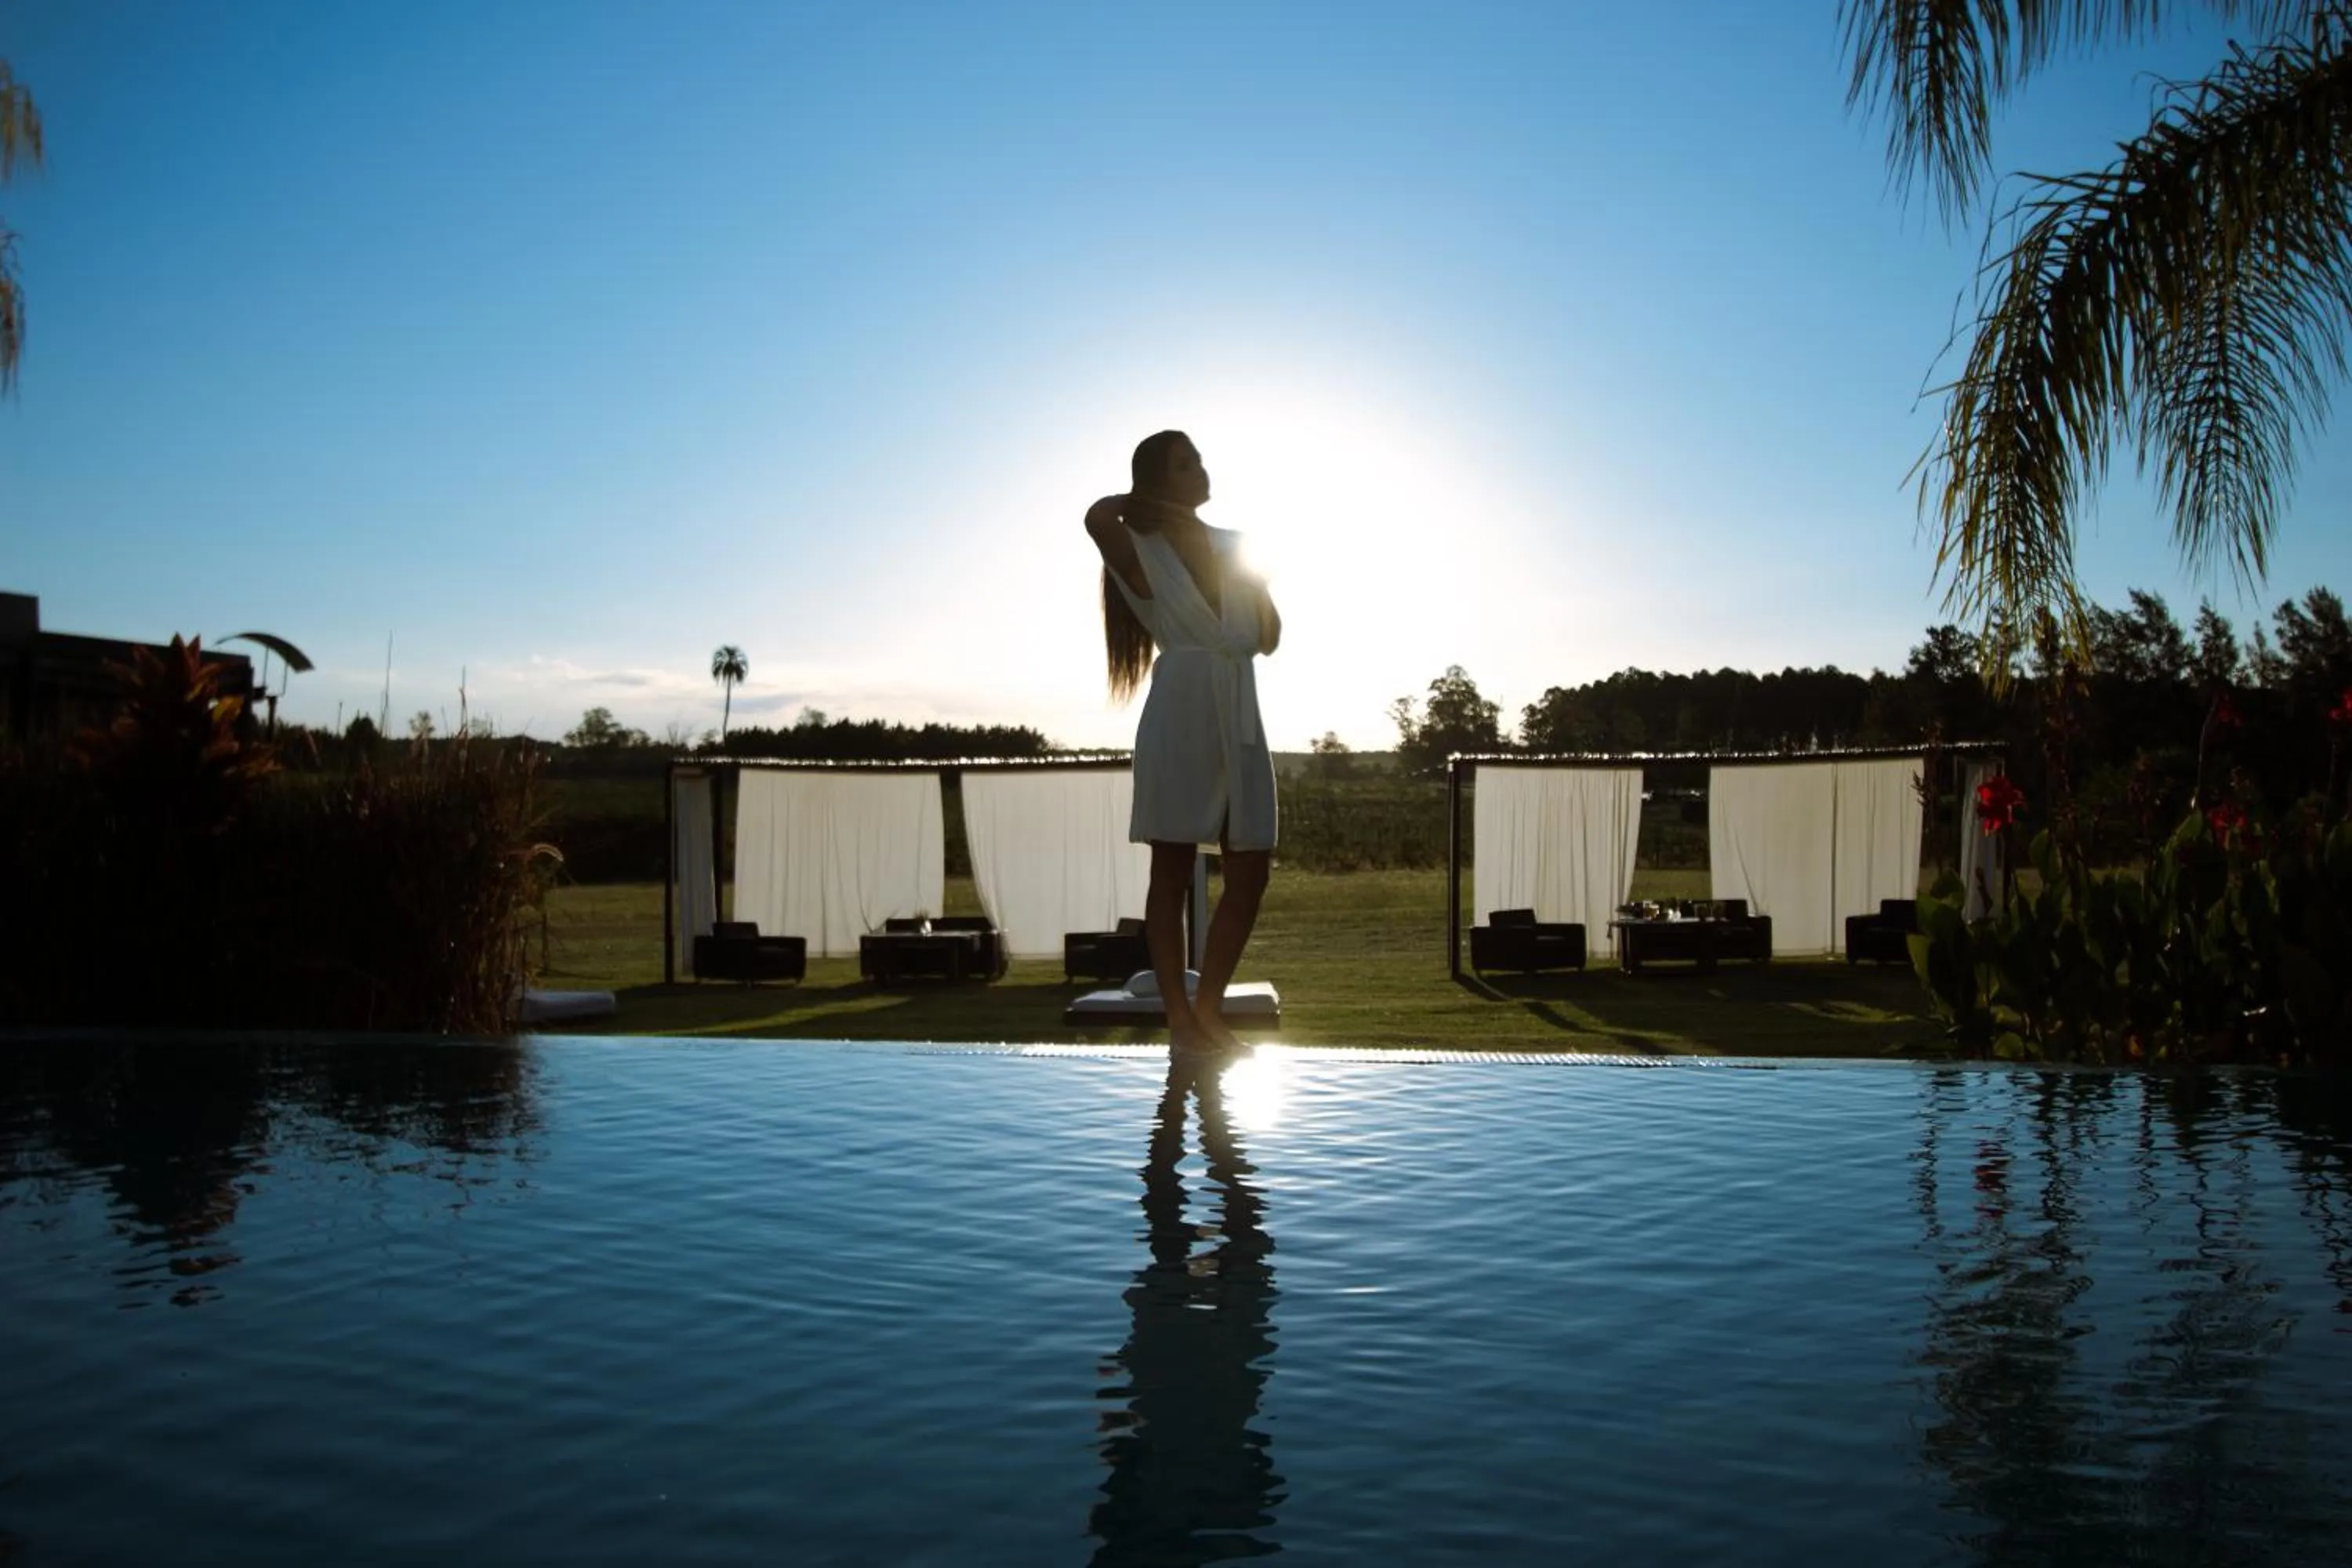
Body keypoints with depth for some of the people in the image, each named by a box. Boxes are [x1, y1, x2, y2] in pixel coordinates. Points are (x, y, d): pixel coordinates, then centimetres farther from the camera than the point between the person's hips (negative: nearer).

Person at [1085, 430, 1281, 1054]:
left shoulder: (1235, 546, 16)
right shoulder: (1144, 553, 1)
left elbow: (1269, 638, 17)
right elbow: (1097, 517, -23)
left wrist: (1257, 584, 1)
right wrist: (1143, 500, -2)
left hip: (1241, 716, 6)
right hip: (1181, 712, -6)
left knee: (1251, 872, 3)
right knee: (1172, 871, -1)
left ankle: (1209, 1008, 15)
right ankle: (1180, 1018, 6)